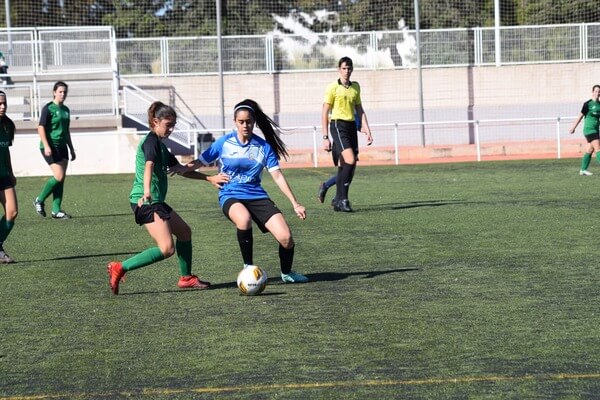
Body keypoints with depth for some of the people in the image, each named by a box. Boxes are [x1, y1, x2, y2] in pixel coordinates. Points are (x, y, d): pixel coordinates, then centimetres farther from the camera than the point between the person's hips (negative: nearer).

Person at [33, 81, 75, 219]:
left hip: (62, 147, 7)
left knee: (61, 179, 3)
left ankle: (56, 210, 6)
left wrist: (71, 149, 21)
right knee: (59, 176, -14)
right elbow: (41, 127, -12)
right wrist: (46, 146, -21)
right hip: (50, 147, -7)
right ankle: (39, 200, 3)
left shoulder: (66, 110, 14)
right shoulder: (48, 108, -7)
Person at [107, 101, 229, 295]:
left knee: (184, 232, 20)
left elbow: (181, 169, 27)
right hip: (146, 202, -11)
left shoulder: (160, 145, 20)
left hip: (156, 201, 11)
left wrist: (210, 178, 26)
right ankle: (120, 268, -15)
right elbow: (149, 166, -30)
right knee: (167, 249, -17)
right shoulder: (151, 141, -11)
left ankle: (186, 278, 31)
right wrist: (147, 191, -47)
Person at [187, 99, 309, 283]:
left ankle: (286, 273, 17)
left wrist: (295, 203, 0)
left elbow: (277, 176, 3)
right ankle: (248, 267, -17)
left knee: (286, 237, -15)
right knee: (244, 219, -39)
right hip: (231, 196, -2)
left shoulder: (264, 146, 3)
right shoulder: (225, 142, 0)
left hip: (257, 196, 2)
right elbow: (200, 162, 3)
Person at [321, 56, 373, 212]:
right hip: (338, 125, -6)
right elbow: (325, 113, -3)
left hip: (352, 126, 6)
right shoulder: (332, 88, -4)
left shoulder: (355, 87, 14)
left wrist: (367, 130, 11)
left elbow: (359, 110, 20)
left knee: (345, 166, 5)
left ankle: (338, 201, 14)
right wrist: (325, 137, -7)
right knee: (350, 160, -20)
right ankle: (342, 199, -13)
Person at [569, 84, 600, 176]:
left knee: (590, 150, 9)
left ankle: (583, 170, 17)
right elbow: (580, 116, -3)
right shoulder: (588, 104, -9)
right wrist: (573, 128, 2)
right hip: (589, 129, -7)